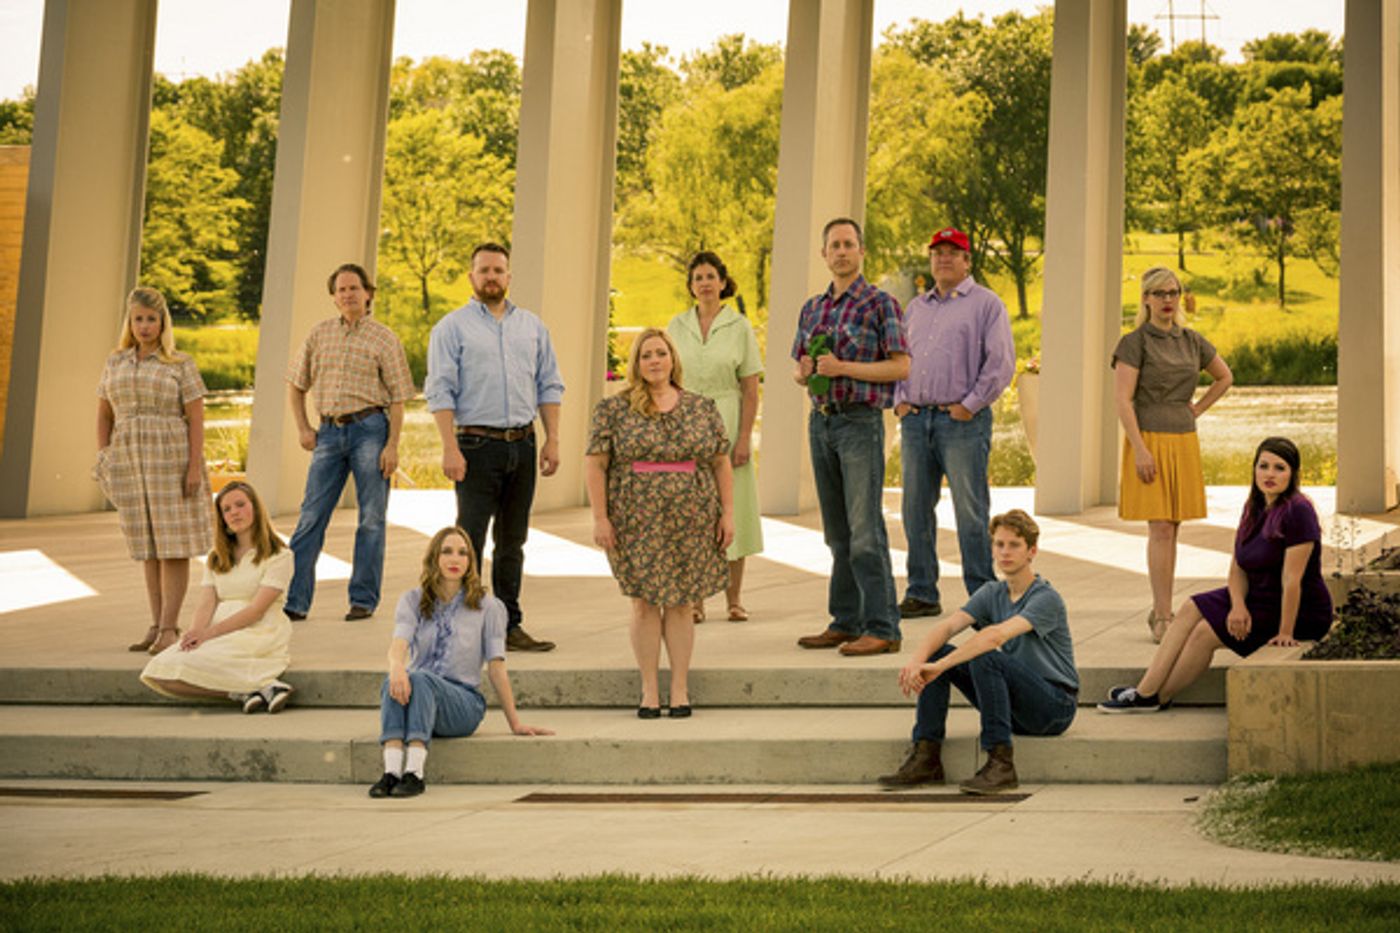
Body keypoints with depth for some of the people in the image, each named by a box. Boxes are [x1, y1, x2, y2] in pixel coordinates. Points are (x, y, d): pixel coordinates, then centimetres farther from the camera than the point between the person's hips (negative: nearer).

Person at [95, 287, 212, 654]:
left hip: (171, 459, -4)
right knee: (149, 545, 8)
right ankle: (158, 625, 13)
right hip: (129, 461, 4)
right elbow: (104, 414, 15)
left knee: (173, 543, -5)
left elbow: (196, 418, -6)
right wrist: (102, 458, 6)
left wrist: (195, 466, -14)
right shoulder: (116, 362, 10)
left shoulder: (181, 364, -2)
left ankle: (169, 628, -4)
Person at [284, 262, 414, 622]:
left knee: (371, 518, 0)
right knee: (311, 516, 0)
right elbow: (296, 383, 19)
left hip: (369, 429, -3)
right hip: (329, 431, 3)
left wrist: (392, 445, -9)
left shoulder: (384, 339, 1)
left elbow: (398, 398, -1)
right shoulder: (319, 334, 11)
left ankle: (363, 600, 8)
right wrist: (303, 428, 9)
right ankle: (295, 601, 1)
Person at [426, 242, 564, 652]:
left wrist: (552, 439, 5)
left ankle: (510, 626, 14)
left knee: (512, 541, 9)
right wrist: (451, 448, -14)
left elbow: (549, 386, 15)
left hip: (523, 445, 5)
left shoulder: (532, 326, 14)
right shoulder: (452, 327, 0)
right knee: (470, 539, -6)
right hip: (477, 445, -4)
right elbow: (440, 391, -6)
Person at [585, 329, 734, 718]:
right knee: (644, 602, 0)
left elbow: (721, 464, 10)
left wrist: (727, 512, 3)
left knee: (680, 602, 4)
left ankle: (680, 689, 11)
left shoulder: (702, 408, 8)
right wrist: (600, 518, -7)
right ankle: (649, 690, 9)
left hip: (690, 523, 1)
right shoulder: (613, 409, 2)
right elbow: (595, 465, -1)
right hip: (636, 523, -1)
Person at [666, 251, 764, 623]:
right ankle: (694, 601, 8)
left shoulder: (739, 327, 1)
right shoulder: (677, 326, 7)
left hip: (726, 425, -2)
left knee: (730, 507, 0)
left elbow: (751, 389, -1)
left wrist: (745, 437, -10)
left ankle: (734, 599, 9)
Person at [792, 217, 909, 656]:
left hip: (860, 420, -7)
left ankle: (882, 628, -9)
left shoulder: (880, 303, -5)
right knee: (837, 532, 10)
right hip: (820, 420, 7)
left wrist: (842, 368, -16)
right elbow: (799, 370, 22)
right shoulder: (813, 308, 15)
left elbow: (902, 367, -10)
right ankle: (845, 622, 15)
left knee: (865, 530, -10)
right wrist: (805, 370, -2)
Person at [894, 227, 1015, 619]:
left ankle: (982, 594, 0)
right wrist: (900, 400, 8)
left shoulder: (986, 304, 0)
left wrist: (970, 404, -11)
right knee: (916, 509, 7)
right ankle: (921, 593, 14)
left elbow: (1001, 363, -7)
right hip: (915, 419, 6)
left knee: (970, 511, -6)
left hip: (962, 421, -6)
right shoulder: (915, 307, 19)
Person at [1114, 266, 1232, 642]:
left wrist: (1197, 409, 12)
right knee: (1160, 528, -10)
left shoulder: (1192, 341, 10)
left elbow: (1224, 377, 26)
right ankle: (1164, 617, -9)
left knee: (1171, 529, 8)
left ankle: (1160, 612, 16)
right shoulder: (1135, 342, -6)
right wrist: (1140, 449, -18)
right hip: (1150, 441, -5)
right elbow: (1122, 399, -12)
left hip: (1184, 442, 5)